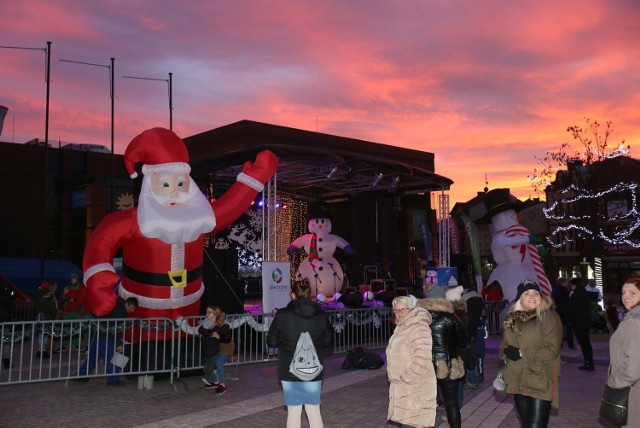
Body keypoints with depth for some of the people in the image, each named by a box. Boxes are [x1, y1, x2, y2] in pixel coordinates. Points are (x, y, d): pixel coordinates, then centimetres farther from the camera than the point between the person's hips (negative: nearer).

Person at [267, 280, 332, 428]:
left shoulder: (282, 315, -10)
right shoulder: (321, 315, -4)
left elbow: (271, 342, -2)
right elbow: (328, 341, 6)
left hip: (289, 371, -1)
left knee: (293, 412, 8)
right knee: (314, 411, 12)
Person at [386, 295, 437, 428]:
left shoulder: (419, 329, -19)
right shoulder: (400, 328, 12)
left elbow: (421, 361, -26)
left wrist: (405, 377, -19)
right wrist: (395, 377, 14)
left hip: (415, 388, -9)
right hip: (401, 387, 9)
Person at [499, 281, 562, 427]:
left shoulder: (549, 317, -9)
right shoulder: (512, 318, 10)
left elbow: (552, 349, -17)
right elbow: (505, 344, 18)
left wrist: (522, 353, -17)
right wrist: (505, 352, -4)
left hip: (540, 383, -6)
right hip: (518, 382, 6)